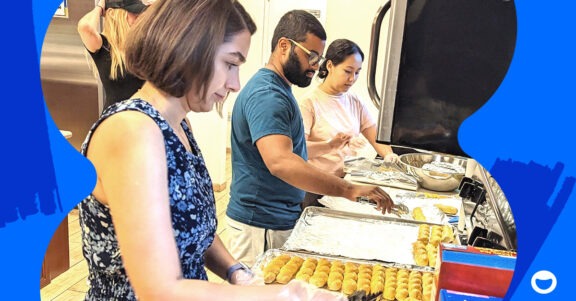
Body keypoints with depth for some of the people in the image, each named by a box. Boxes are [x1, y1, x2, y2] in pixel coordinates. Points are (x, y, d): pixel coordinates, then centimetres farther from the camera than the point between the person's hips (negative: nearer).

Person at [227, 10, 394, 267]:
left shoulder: (279, 89, 12)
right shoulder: (266, 95, -21)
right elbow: (280, 162, -36)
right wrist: (349, 190, -38)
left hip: (281, 218, 10)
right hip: (262, 227, -10)